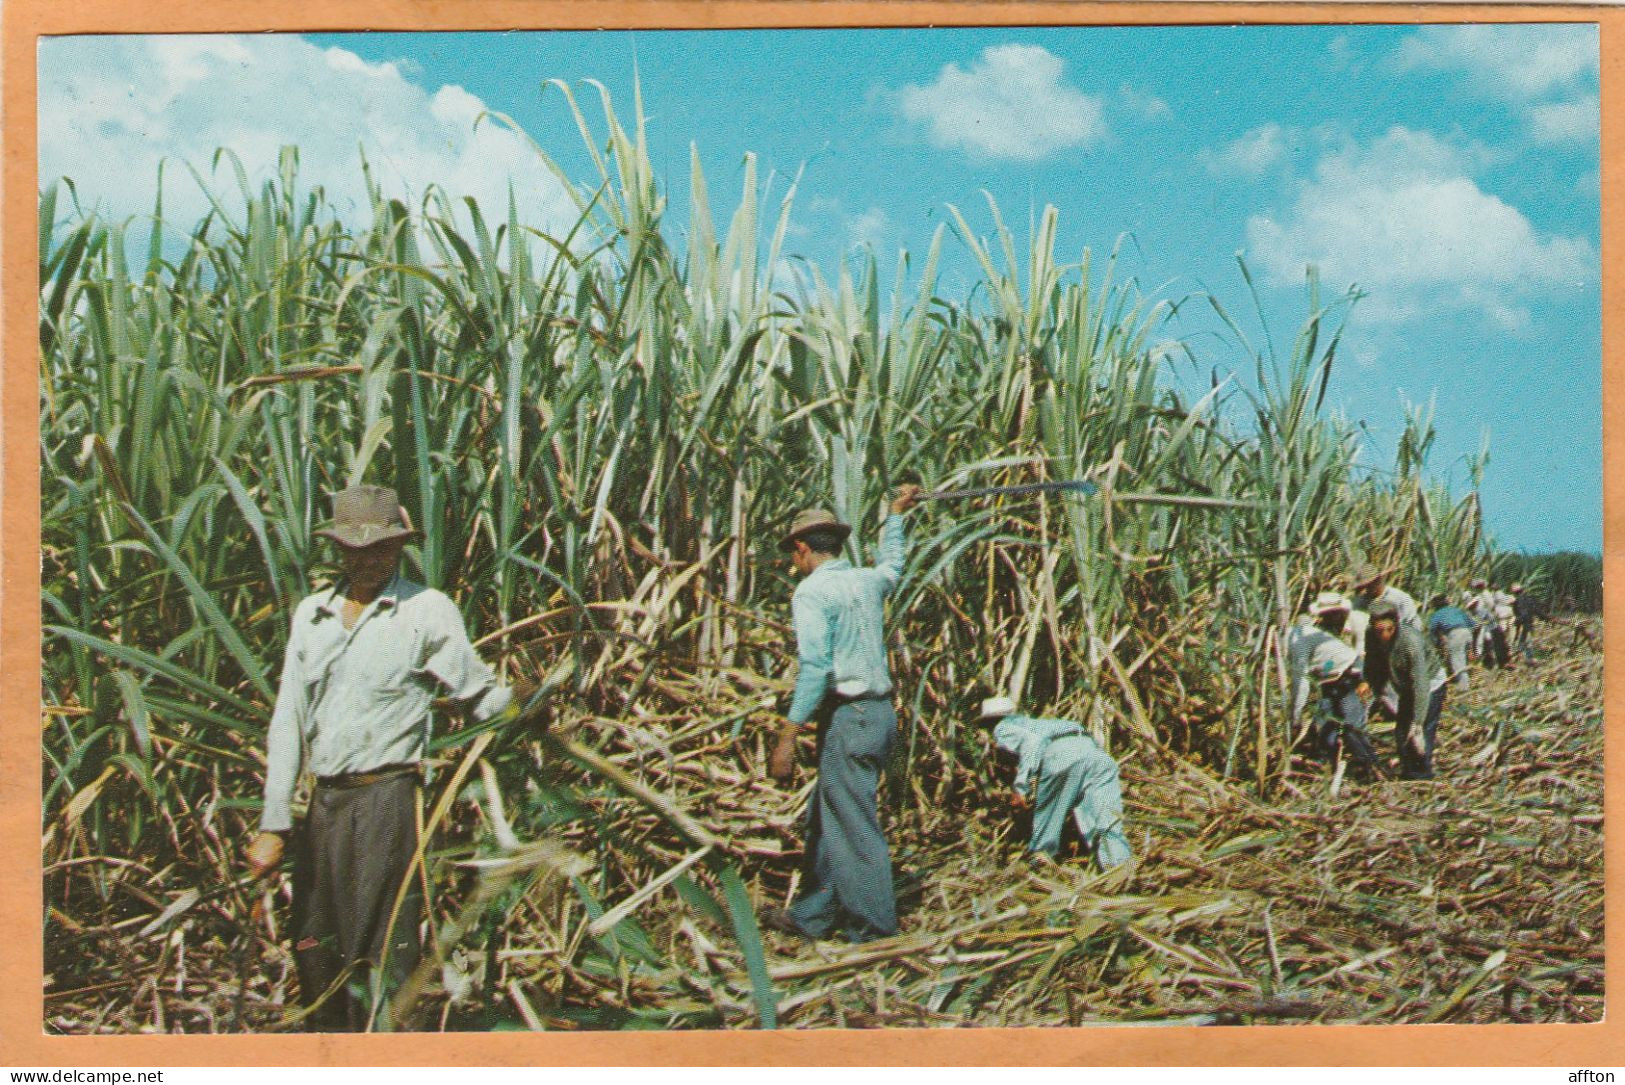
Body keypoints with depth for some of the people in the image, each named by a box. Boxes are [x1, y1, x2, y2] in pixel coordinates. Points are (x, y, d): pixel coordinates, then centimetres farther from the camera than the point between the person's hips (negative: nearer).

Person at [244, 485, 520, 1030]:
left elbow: (482, 697, 1)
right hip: (324, 801, 6)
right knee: (313, 953, 13)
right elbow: (287, 720, 9)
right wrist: (274, 825, 5)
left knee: (380, 958, -4)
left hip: (387, 800, -5)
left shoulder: (428, 611, -2)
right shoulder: (312, 613, 12)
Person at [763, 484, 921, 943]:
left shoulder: (812, 591, -11)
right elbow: (893, 564, 38)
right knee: (824, 819, 17)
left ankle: (873, 933, 3)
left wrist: (788, 734, -21)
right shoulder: (867, 580, 12)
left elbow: (814, 667, -21)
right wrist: (896, 513, 53)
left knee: (856, 828, -3)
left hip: (848, 717, -9)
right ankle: (812, 915, 24)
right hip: (881, 712, 9)